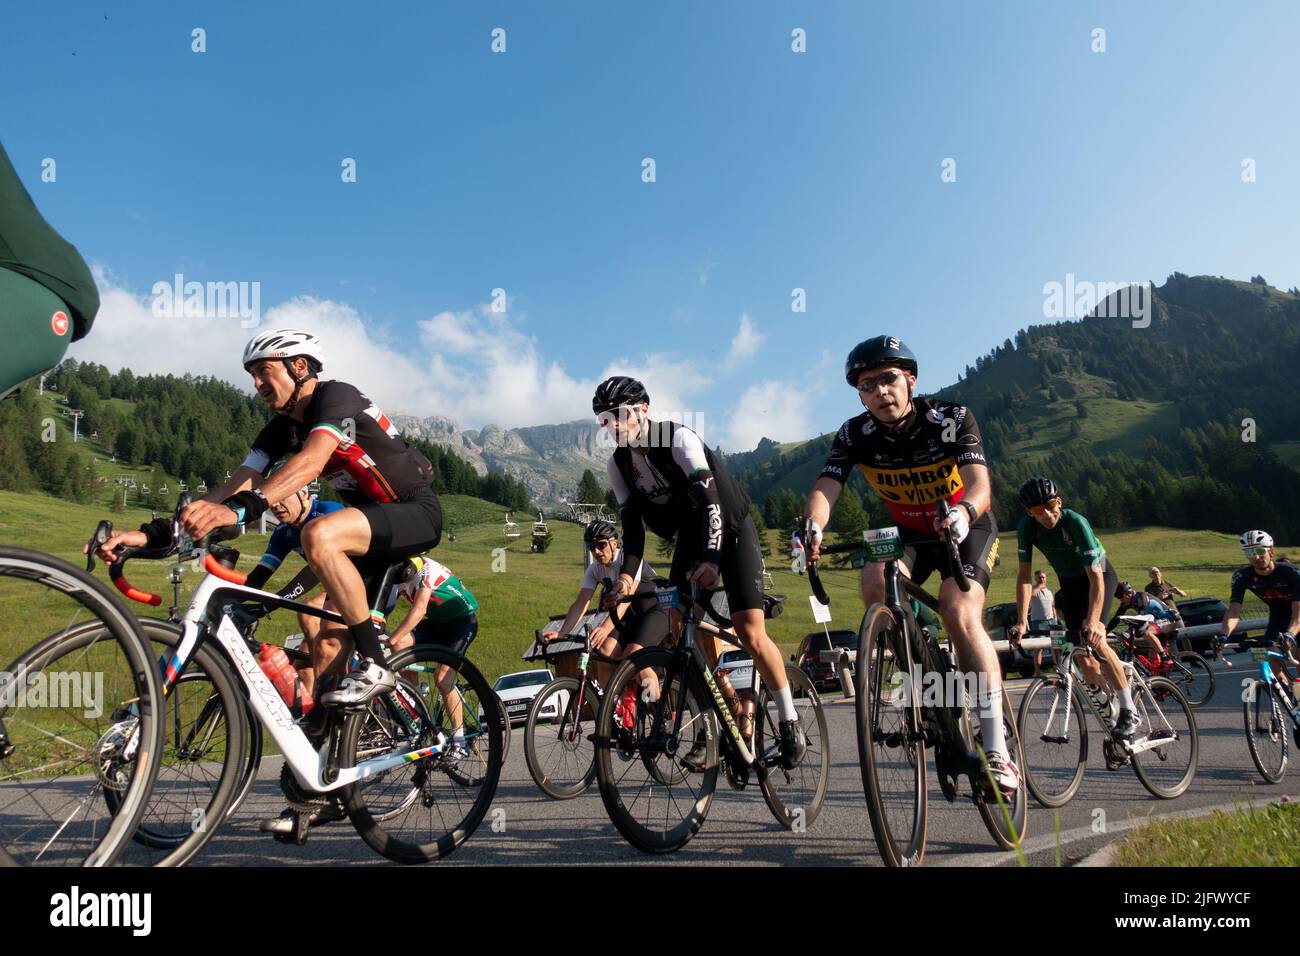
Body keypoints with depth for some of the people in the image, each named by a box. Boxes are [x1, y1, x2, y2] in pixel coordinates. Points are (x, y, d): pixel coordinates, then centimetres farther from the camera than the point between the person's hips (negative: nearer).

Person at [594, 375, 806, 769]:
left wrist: (712, 558, -45)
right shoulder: (618, 465, -3)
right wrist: (628, 574, -24)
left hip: (729, 529, -6)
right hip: (690, 537, 6)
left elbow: (709, 499, -32)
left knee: (749, 633, -15)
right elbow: (632, 525, -7)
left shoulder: (678, 439, -22)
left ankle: (789, 722, 1)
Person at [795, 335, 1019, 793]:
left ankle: (997, 747, -23)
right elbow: (825, 488, -31)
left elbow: (979, 483, -36)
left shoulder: (952, 419, -24)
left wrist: (962, 512, -60)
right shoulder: (855, 435, -18)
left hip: (968, 529, -3)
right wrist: (810, 526, -54)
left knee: (960, 614, -27)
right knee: (875, 582, -28)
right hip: (909, 532, 3)